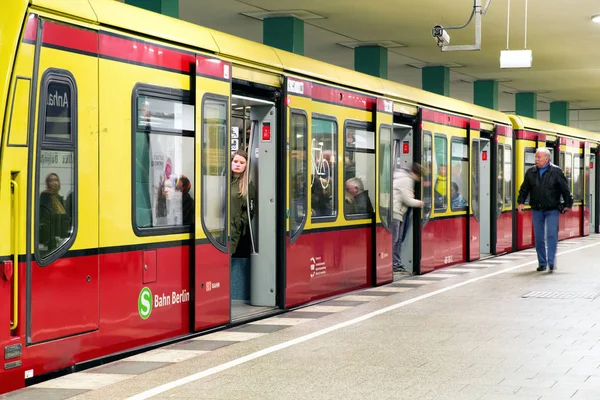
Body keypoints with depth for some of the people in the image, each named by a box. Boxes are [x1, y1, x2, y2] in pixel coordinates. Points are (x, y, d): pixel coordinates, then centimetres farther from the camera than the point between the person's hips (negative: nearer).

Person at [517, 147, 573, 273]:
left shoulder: (556, 171, -4)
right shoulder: (530, 172, 5)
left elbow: (565, 189, 1)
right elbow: (524, 189, 11)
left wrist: (568, 204, 2)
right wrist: (521, 202, 0)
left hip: (552, 210, -3)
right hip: (537, 210, 3)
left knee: (552, 235, -13)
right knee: (539, 238, 6)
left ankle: (551, 261, -8)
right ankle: (542, 263, 14)